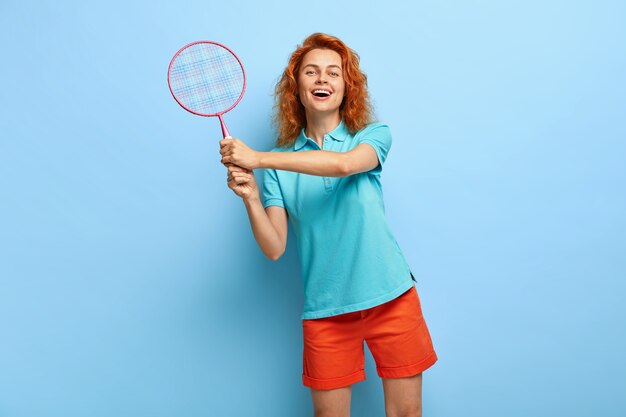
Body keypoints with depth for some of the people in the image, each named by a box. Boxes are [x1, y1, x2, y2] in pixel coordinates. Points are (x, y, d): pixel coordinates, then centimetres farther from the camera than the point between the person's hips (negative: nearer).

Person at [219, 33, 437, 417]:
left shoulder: (374, 135, 0)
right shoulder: (281, 163, 4)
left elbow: (344, 163, -24)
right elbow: (275, 249, -3)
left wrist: (258, 158, -26)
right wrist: (251, 197, -19)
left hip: (390, 297, 0)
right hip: (325, 309, 1)